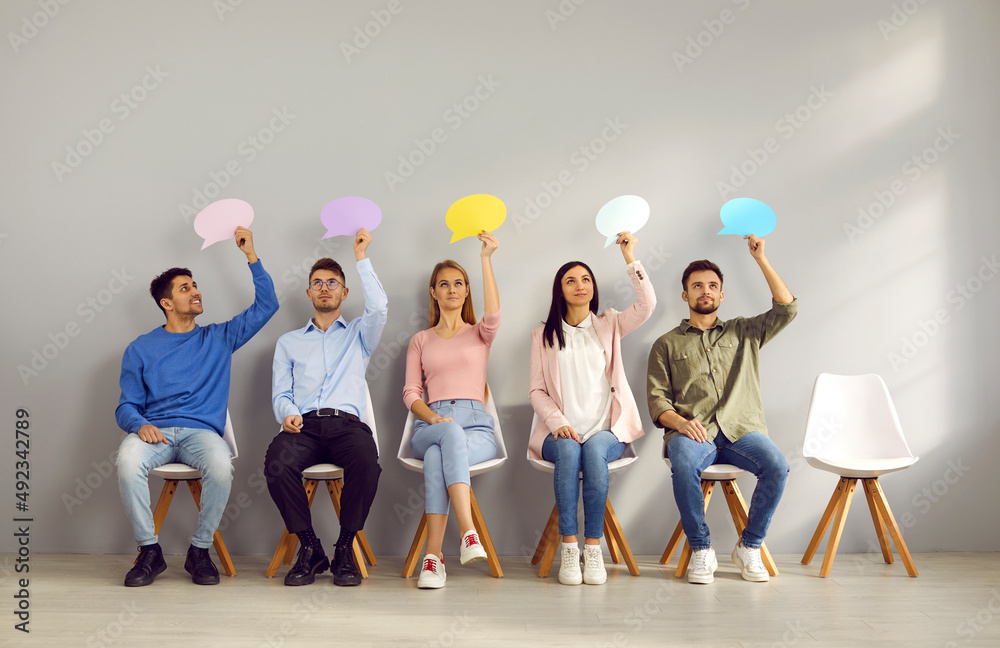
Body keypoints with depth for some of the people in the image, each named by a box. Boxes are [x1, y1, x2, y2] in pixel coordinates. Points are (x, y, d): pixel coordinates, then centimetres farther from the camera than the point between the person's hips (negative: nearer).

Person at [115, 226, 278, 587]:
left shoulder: (219, 338, 17)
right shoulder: (141, 349, 14)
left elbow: (266, 305, 13)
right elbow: (126, 407, 10)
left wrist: (251, 256, 8)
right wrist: (140, 425, -14)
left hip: (201, 431, 0)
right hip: (155, 432, 0)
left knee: (221, 464, -35)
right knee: (128, 461, -35)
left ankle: (199, 551, -13)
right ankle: (149, 552, -15)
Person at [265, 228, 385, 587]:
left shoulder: (358, 335, 24)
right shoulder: (289, 342, 28)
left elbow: (379, 308, 2)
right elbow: (280, 392, 17)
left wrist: (361, 257, 6)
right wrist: (287, 413, -7)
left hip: (347, 423, -1)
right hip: (303, 424, 1)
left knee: (367, 463, -37)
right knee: (277, 463, -34)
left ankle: (345, 549, -17)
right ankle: (309, 548, -16)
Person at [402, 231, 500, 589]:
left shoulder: (479, 334, 19)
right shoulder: (420, 341, 23)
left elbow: (493, 314, -7)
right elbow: (410, 393, 11)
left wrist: (486, 259, -10)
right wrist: (435, 418, -11)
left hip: (476, 427, 0)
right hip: (430, 425, 1)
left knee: (437, 456, -36)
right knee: (451, 432, -39)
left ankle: (433, 555, -41)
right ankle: (469, 534, -49)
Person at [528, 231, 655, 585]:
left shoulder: (609, 325, 15)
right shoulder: (544, 335, 14)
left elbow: (647, 305, -3)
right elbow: (536, 390, 8)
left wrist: (630, 258, -9)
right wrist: (558, 422, -10)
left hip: (606, 431, 0)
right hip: (560, 433, 0)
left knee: (593, 450, -34)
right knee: (568, 450, -34)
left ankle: (594, 547, -27)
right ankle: (569, 548, -30)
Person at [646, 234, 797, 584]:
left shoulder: (744, 333, 24)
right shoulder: (667, 344, 19)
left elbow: (787, 308, 11)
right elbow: (657, 401, 9)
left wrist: (760, 259, 8)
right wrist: (681, 422, -12)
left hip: (741, 428, 2)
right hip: (691, 431, -1)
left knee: (777, 466, -30)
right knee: (684, 464, -37)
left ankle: (749, 547, -9)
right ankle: (701, 550, -17)